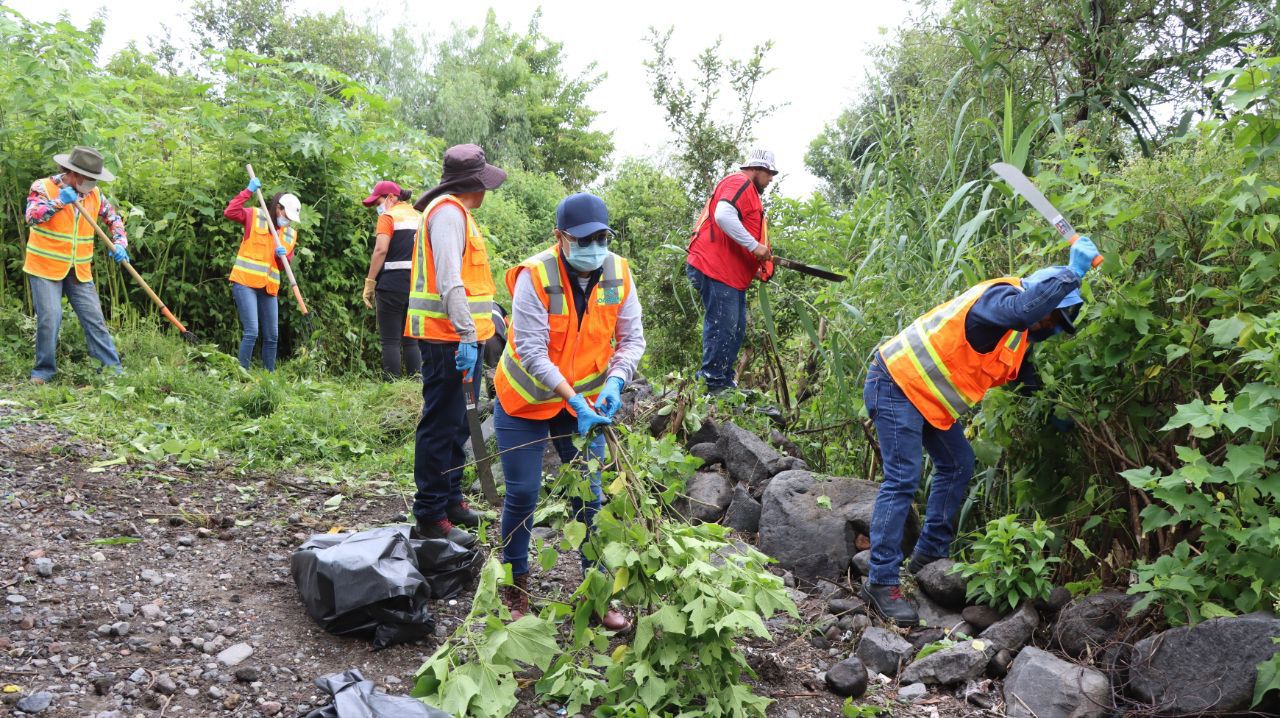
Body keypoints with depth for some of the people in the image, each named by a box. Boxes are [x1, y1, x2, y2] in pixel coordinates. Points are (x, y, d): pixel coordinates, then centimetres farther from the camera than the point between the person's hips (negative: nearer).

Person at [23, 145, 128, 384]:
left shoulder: (94, 194, 4)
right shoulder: (43, 187, -8)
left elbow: (113, 218, 15)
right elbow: (31, 216, -23)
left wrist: (119, 243, -1)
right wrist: (59, 202, -33)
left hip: (80, 271, 4)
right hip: (45, 268, -4)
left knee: (94, 319, 1)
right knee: (49, 318, -8)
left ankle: (113, 369, 3)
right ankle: (43, 370, 9)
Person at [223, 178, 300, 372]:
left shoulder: (291, 233, 13)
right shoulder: (254, 216, 0)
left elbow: (287, 262, 14)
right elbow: (229, 212, -15)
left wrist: (283, 255, -9)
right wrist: (248, 191, -17)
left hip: (268, 288, 6)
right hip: (245, 282, -6)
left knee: (272, 337, 9)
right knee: (251, 332, -15)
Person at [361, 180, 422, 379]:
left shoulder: (388, 216, -4)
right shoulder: (419, 216, 16)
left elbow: (381, 250, -16)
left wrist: (369, 282, -13)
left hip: (393, 283, -6)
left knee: (390, 340, -1)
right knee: (411, 339, 12)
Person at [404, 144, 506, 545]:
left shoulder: (455, 212, 20)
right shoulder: (448, 213, -14)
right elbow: (449, 281, -23)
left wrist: (490, 317, 24)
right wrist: (467, 335, -26)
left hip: (458, 336, 11)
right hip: (448, 340, -11)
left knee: (457, 424, 18)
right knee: (441, 426, -7)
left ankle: (450, 499, 30)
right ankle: (431, 518, 0)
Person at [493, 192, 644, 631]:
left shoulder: (618, 274, -12)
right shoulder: (535, 275, -24)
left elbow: (632, 339, -6)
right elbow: (532, 351, -26)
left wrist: (614, 382, -24)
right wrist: (575, 400, -33)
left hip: (582, 400, 3)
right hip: (525, 399, -3)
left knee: (591, 495, 5)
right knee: (522, 495, 2)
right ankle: (516, 587, 23)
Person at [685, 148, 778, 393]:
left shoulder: (748, 191, 27)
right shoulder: (739, 183, -7)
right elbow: (723, 216, -26)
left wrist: (756, 268, 20)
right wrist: (754, 246, -23)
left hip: (733, 275, 11)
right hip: (716, 270, -11)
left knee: (736, 330, 12)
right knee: (722, 327, -11)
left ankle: (725, 382, 18)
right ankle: (712, 384, -6)